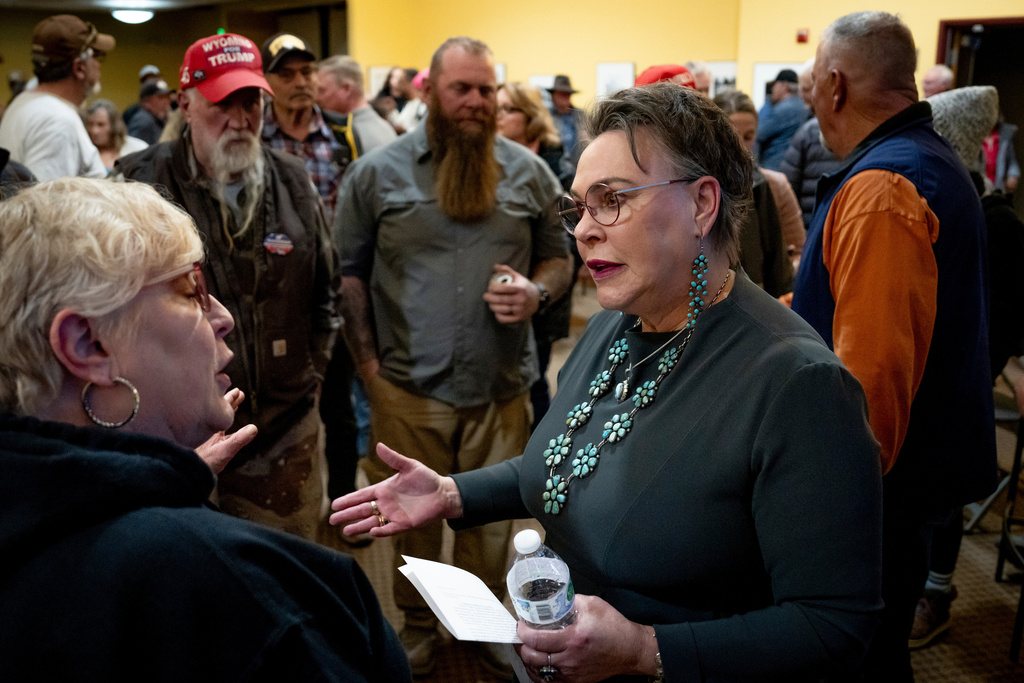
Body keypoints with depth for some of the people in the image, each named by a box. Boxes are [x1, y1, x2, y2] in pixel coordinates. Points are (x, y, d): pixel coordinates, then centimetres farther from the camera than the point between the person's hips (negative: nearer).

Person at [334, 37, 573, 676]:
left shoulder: (529, 172, 5)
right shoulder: (377, 172, 0)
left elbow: (560, 258, 13)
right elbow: (349, 274, 2)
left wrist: (536, 292, -11)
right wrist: (369, 366, -4)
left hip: (502, 387, 2)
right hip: (409, 387, -1)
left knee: (493, 520, 15)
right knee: (414, 519, 14)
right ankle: (418, 630, 37)